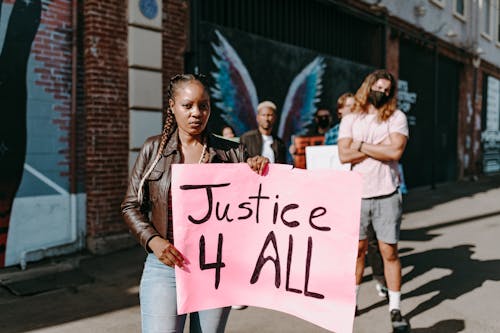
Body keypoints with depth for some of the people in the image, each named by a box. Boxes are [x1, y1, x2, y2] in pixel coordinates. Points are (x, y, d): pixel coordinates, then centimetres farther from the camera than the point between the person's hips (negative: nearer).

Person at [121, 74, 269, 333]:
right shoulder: (154, 149, 2)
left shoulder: (231, 153, 2)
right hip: (165, 265, -1)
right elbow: (131, 206, 5)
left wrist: (260, 170, -13)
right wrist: (152, 240, -11)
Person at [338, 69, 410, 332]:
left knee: (390, 253, 4)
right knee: (358, 249, 12)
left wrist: (362, 145, -8)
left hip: (386, 195, -1)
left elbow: (395, 152, -15)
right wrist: (380, 147, -10)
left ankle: (395, 310, 15)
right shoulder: (350, 119, 5)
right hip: (357, 195, 2)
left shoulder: (396, 117, 0)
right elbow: (344, 155, -8)